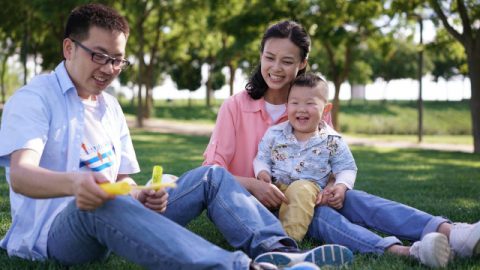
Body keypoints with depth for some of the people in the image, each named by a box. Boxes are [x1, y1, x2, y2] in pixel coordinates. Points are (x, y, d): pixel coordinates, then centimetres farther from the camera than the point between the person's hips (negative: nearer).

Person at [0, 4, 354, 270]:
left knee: (211, 177, -4)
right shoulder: (34, 99, -6)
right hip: (52, 229, -7)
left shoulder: (110, 107, 16)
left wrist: (138, 196, -10)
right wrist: (74, 183, -45)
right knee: (102, 207, -41)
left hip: (109, 215, 7)